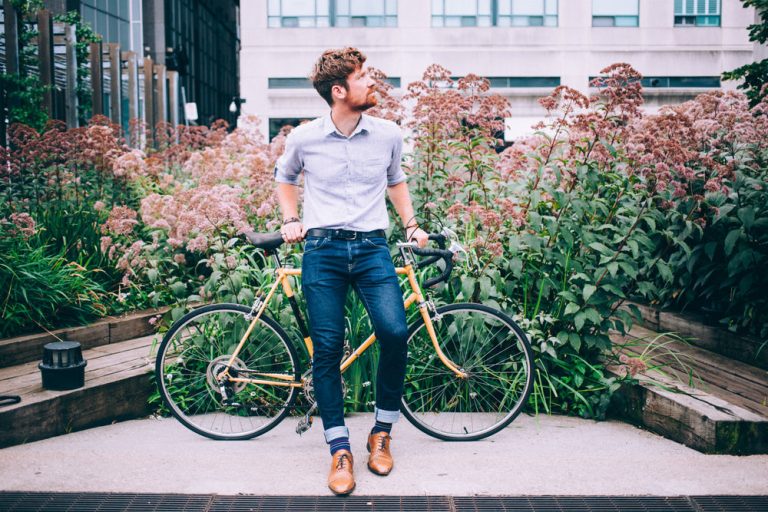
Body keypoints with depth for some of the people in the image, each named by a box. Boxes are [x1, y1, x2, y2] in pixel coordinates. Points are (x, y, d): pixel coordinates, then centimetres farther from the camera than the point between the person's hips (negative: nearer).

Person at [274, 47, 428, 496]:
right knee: (327, 348, -4)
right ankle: (340, 450, 10)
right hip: (322, 250, -1)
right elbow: (285, 178, 22)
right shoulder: (304, 138, 1)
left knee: (395, 332, -17)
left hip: (372, 247, 1)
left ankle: (382, 432, 5)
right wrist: (291, 220, 9)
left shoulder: (388, 134, 5)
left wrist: (411, 224, 16)